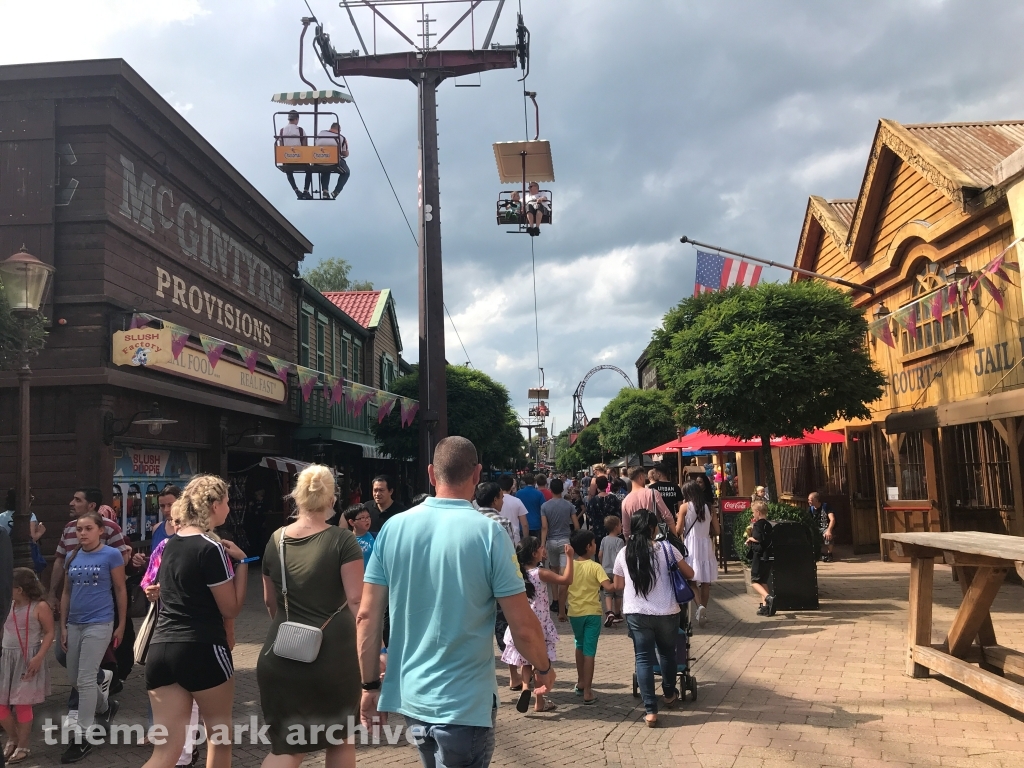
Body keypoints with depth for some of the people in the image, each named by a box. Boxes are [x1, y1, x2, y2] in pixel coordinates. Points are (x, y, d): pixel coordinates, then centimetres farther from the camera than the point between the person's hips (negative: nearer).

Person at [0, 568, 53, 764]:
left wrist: (39, 657, -18)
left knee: (22, 704, -1)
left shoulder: (40, 607, -11)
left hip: (27, 660, -6)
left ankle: (23, 746, 15)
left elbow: (49, 633, -10)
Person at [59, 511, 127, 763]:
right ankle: (105, 707, 41)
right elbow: (67, 593, 12)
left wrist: (121, 625, -2)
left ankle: (83, 736, 5)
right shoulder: (73, 557, 7)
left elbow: (120, 590, -3)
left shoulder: (111, 555, -8)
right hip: (75, 625, 6)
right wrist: (63, 626, 8)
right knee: (74, 678, 16)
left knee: (85, 679, -6)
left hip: (99, 624, -6)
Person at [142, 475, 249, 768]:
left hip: (161, 649, 7)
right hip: (201, 649, -6)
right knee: (219, 732, 18)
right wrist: (240, 562, -1)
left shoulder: (170, 544, 11)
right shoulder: (211, 548, -12)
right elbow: (231, 608, -9)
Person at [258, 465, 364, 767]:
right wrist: (371, 647, -5)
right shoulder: (342, 541, -8)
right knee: (340, 738, 18)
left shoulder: (276, 541, 6)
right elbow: (356, 600, -13)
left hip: (282, 655, 4)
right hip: (333, 652, -3)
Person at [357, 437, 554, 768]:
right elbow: (523, 627, -12)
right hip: (463, 701, -4)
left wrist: (371, 685, 9)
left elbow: (367, 616, -2)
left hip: (408, 694, 5)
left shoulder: (394, 528, -4)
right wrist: (543, 668, 7)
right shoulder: (488, 533, -15)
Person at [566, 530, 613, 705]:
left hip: (575, 612, 3)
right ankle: (587, 692, -1)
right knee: (589, 651, 0)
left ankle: (581, 683, 33)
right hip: (592, 613, -3)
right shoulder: (595, 567, -10)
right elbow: (608, 587, -22)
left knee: (580, 646, 24)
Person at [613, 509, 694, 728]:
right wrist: (672, 573, 25)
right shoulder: (666, 548, -5)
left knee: (643, 658, 4)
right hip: (666, 612, 0)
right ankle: (669, 693, 42)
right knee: (667, 652, 23)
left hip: (636, 613, 0)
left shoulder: (624, 553, 1)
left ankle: (650, 711, -2)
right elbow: (689, 574, 4)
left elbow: (618, 585, 11)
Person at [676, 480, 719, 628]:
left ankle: (700, 606, -22)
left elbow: (678, 530, -6)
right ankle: (704, 610, 15)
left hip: (690, 546, -3)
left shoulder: (685, 507, -5)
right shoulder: (709, 508, 4)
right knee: (705, 581, 10)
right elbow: (716, 531, 6)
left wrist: (677, 524, 14)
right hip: (706, 545, 3)